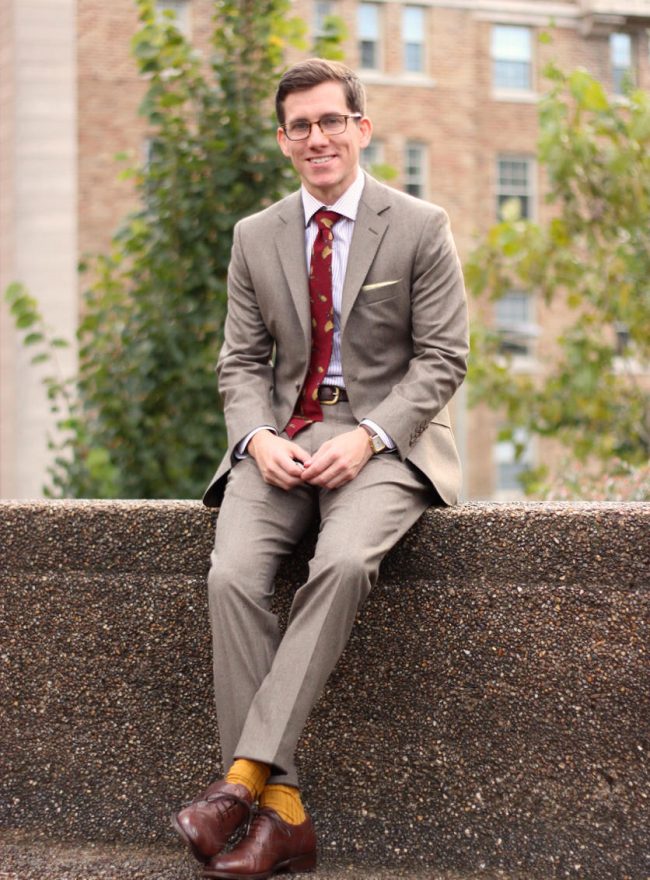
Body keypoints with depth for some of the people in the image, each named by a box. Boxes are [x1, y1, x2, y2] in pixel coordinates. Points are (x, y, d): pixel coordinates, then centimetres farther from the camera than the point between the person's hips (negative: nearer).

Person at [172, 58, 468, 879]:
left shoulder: (421, 227, 3)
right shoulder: (255, 236, 13)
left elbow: (442, 357, -1)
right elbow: (241, 362, 12)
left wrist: (368, 438, -16)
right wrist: (258, 438, -9)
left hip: (384, 435, -3)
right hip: (283, 437, 3)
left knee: (343, 563, -35)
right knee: (232, 575, -25)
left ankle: (243, 774, -32)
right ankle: (281, 810, -23)